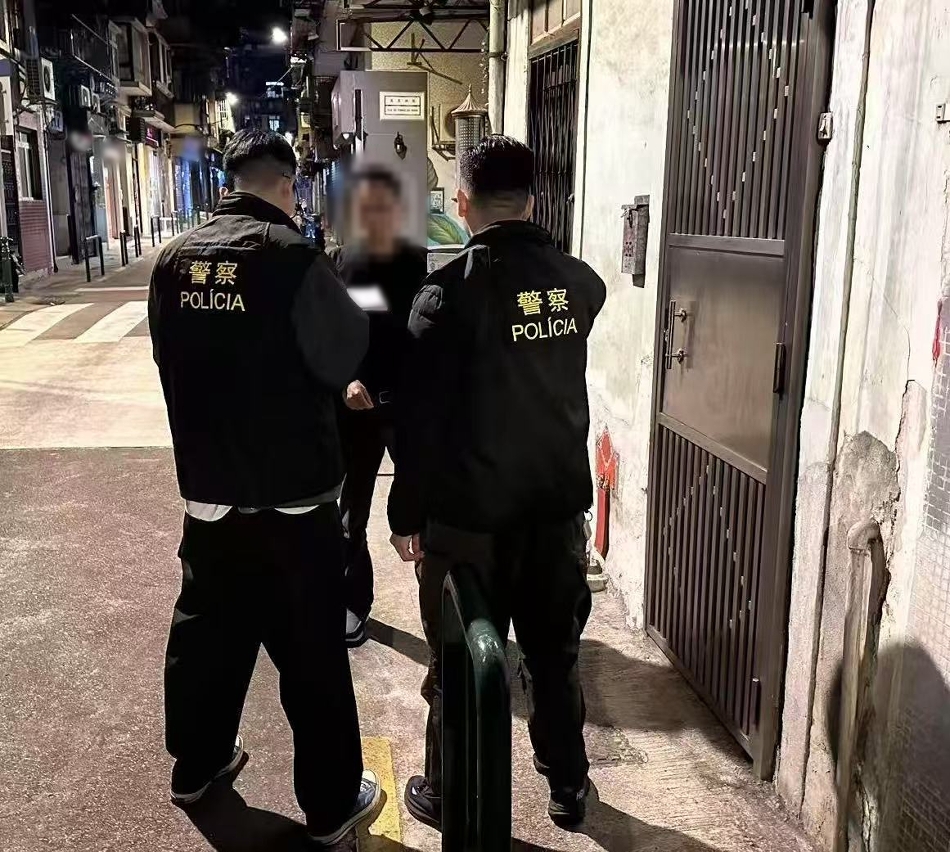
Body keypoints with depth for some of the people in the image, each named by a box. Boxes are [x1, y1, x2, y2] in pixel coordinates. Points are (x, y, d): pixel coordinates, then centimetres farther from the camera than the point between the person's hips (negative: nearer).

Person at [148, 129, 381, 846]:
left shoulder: (176, 261, 1)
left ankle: (196, 765, 40)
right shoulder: (292, 258, -17)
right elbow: (345, 357, -8)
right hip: (292, 500, -6)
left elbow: (175, 362, 11)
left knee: (207, 631, 22)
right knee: (313, 654, 7)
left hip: (206, 490, 6)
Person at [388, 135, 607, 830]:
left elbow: (422, 418, -15)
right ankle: (568, 786, 33)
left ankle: (450, 795, 28)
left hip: (469, 516, -4)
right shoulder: (581, 283, -2)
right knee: (555, 656, 19)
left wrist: (407, 514, -6)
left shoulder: (448, 291, -16)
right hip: (560, 508, 4)